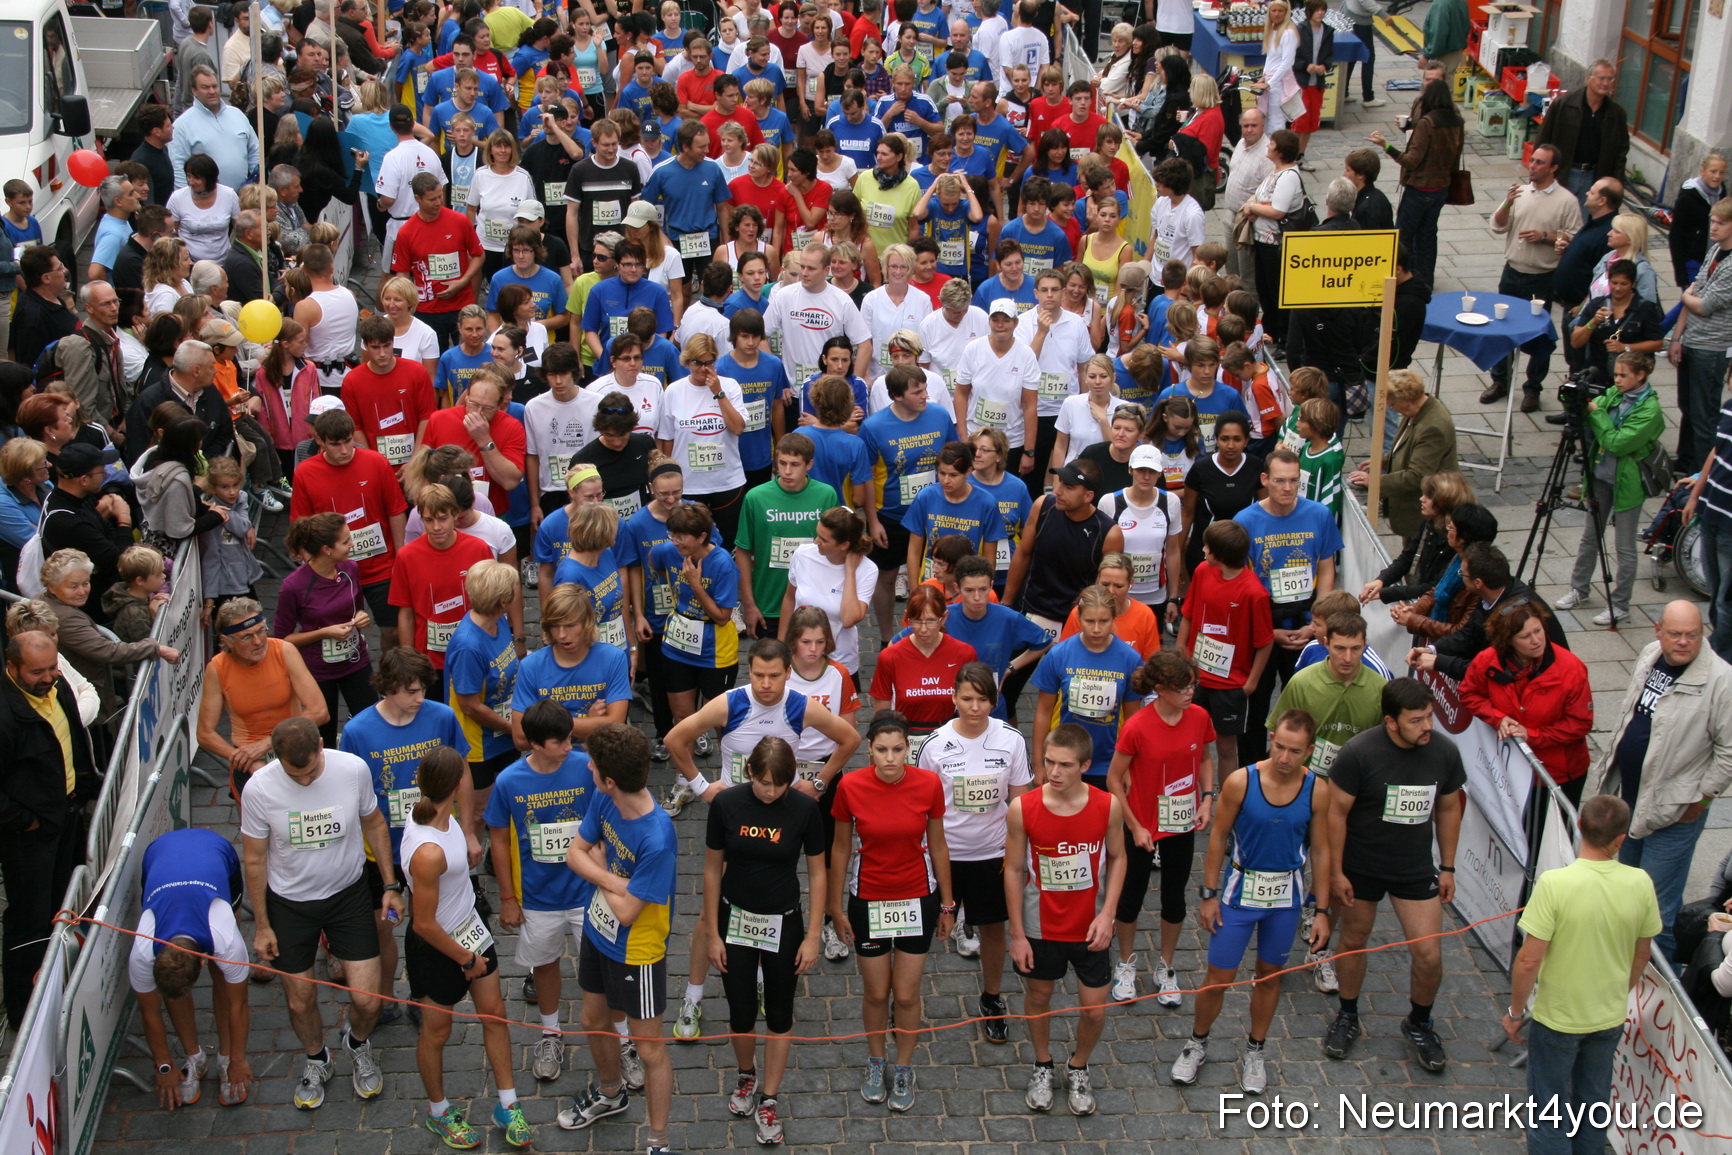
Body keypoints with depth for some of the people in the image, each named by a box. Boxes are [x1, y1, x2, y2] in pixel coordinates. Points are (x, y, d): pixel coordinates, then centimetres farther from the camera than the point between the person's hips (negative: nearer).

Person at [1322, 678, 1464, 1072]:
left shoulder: (1444, 752, -11)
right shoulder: (1359, 754, -22)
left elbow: (1448, 809, 4)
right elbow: (1337, 811, -13)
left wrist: (1447, 867, 9)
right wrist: (1335, 872, -11)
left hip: (1416, 869, 2)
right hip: (1361, 868, -2)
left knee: (1429, 954, 0)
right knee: (1354, 941, 15)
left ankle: (1419, 1024, 27)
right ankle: (1347, 1018, 38)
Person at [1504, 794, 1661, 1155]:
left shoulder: (1555, 883, -26)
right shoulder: (1640, 884, -14)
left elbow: (1529, 960, -23)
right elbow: (1641, 956, 2)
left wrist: (1515, 1010, -7)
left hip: (1558, 1017, -4)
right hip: (1610, 1017, 4)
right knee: (1594, 1103, 24)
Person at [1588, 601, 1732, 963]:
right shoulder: (1649, 655, 0)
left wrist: (1703, 796, -13)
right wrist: (1610, 759, 19)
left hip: (1675, 808, -8)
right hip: (1628, 793, 8)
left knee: (1658, 905, -1)